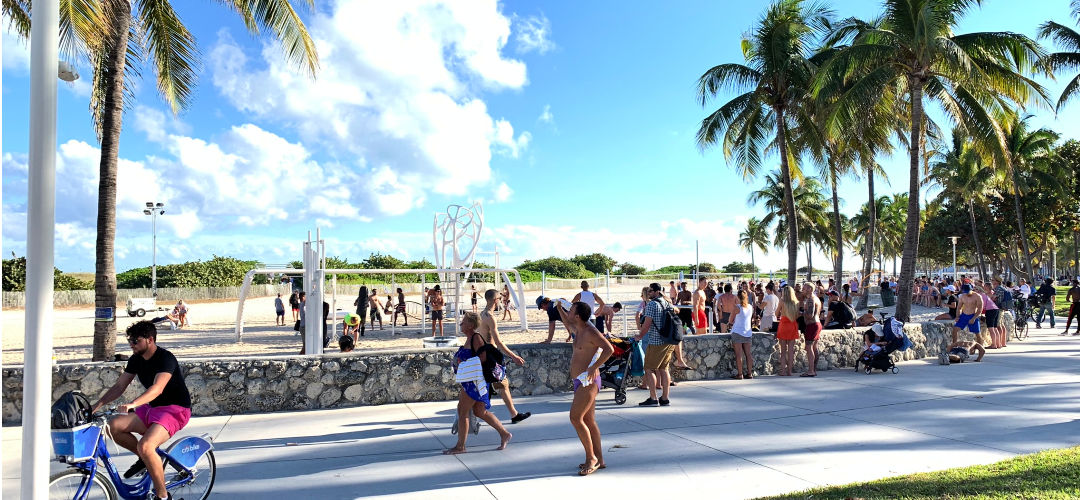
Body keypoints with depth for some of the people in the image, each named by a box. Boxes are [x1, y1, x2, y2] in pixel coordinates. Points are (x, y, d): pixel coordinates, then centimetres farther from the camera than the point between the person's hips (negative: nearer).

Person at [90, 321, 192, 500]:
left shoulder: (165, 358, -19)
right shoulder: (136, 360, 6)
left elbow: (157, 388, -33)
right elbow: (119, 387, 8)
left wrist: (132, 404, -47)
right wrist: (95, 406, -4)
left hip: (175, 410, -8)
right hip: (152, 408, 8)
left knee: (145, 445, -29)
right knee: (113, 426, -12)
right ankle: (145, 458, 11)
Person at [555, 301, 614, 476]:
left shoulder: (591, 332, -15)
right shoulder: (579, 330, 14)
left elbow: (609, 349, -26)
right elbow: (567, 322, 37)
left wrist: (594, 367, -27)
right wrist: (559, 308, 24)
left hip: (587, 381, -10)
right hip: (581, 382, 10)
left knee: (575, 418, -12)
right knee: (589, 420, 12)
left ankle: (591, 458, -2)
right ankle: (599, 460, 19)